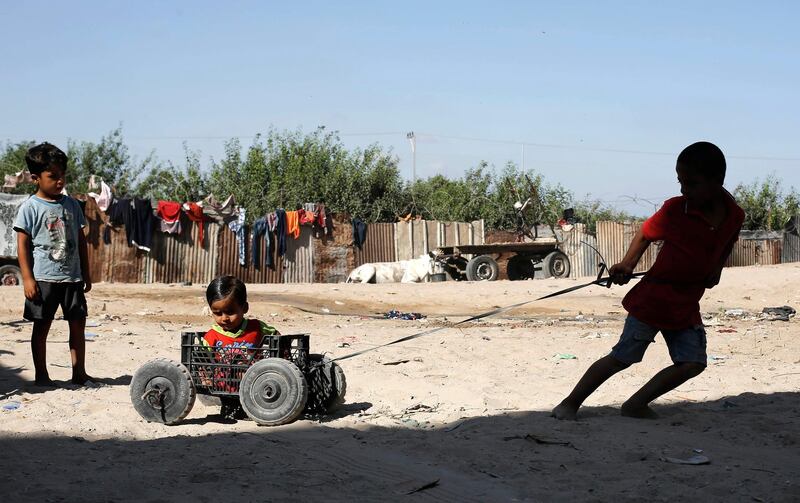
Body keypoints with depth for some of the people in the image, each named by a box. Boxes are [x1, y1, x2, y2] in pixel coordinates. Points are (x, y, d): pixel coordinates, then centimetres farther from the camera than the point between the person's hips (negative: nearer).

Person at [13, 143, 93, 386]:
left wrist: (86, 273, 13)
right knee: (41, 326, 5)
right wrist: (27, 278, -12)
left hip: (72, 277, 4)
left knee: (78, 324, 5)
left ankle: (79, 373, 14)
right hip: (43, 278, -4)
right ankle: (41, 374, 15)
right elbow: (23, 245, -7)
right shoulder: (30, 207, -5)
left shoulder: (71, 205, 8)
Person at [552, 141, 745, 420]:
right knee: (622, 358, -3)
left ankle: (636, 405, 7)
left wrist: (717, 267, 3)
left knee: (692, 363, -5)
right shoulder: (675, 209, -15)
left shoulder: (735, 216, -3)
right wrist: (628, 264, -13)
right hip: (652, 299, -4)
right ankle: (571, 403, 7)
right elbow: (646, 233, -1)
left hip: (687, 306, 5)